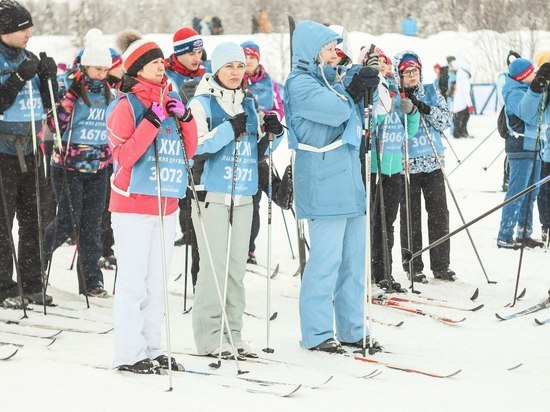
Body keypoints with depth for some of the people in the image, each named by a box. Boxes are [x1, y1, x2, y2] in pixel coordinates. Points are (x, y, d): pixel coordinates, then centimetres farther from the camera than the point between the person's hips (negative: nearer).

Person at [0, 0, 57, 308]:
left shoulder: (29, 60, 9)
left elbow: (47, 106, 13)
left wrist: (48, 77, -4)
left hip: (29, 151, 6)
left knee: (32, 220, 9)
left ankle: (32, 284, 16)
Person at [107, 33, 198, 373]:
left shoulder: (171, 101, 11)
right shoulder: (128, 105, -8)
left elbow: (189, 151, 13)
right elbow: (123, 156, -16)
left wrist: (185, 119, -4)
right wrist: (151, 123, -23)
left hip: (166, 204, 7)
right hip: (133, 205, -7)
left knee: (157, 283, 11)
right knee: (134, 283, -6)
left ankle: (152, 349, 18)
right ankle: (129, 354, -2)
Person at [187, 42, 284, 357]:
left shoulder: (248, 105, 16)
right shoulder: (202, 103, -3)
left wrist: (271, 133, 4)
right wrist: (229, 129, -20)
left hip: (243, 196, 6)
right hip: (212, 194, -6)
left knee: (237, 266, 7)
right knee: (214, 265, -8)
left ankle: (233, 332, 13)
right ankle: (209, 337, -4)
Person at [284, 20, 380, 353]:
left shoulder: (330, 81, 17)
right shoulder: (300, 84, -11)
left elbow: (354, 118, 17)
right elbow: (337, 111, -22)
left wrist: (363, 88, 0)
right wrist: (356, 89, -3)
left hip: (349, 183, 9)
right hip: (323, 185, -9)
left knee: (354, 259, 11)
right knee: (326, 259, -8)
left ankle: (352, 330, 18)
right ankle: (317, 334, -1)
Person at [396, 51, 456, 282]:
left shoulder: (431, 93, 8)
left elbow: (446, 120, 2)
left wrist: (425, 108, -14)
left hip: (433, 162, 3)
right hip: (407, 165, -3)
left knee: (439, 214, 3)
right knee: (411, 217, 2)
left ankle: (441, 266, 11)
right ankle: (413, 267, 10)